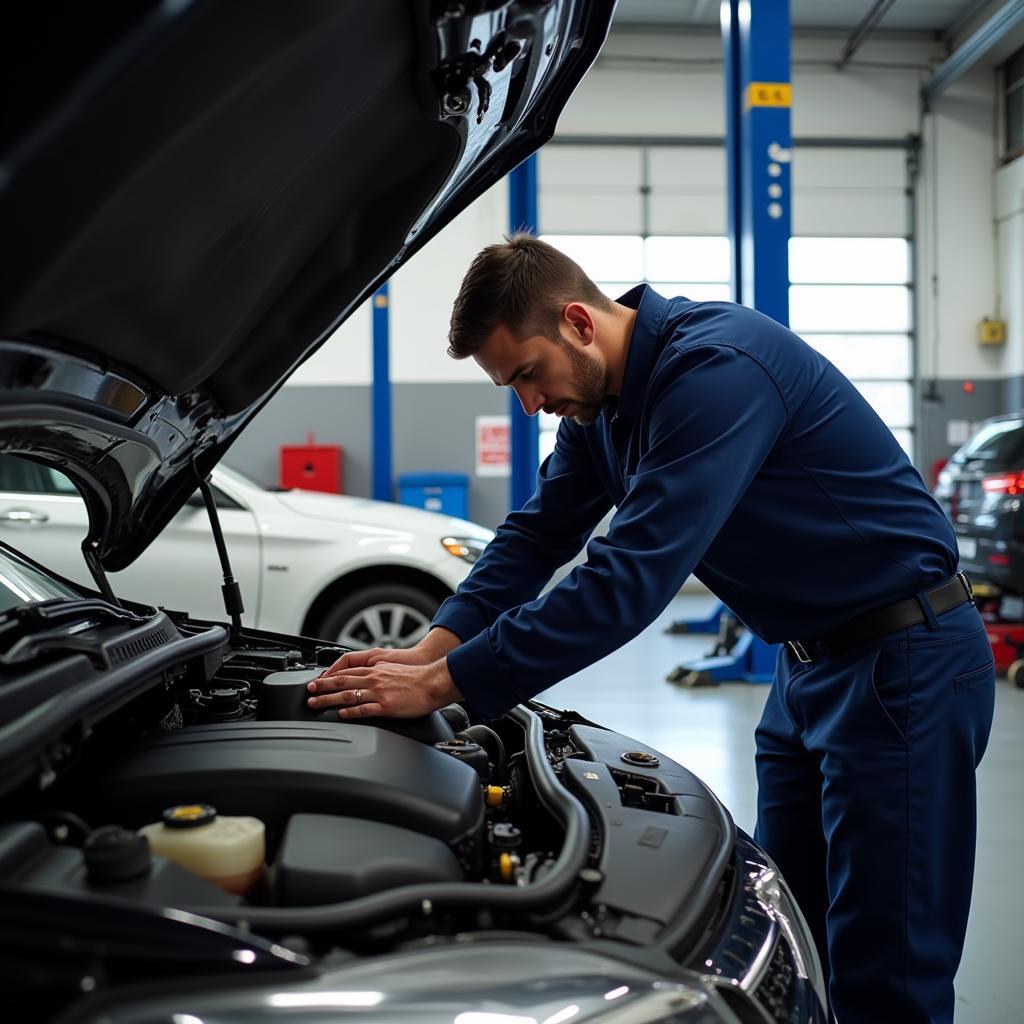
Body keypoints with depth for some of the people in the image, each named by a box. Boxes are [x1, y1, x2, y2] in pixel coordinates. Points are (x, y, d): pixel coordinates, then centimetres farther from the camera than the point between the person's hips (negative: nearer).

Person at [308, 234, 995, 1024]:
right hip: (812, 661, 9)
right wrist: (433, 648, -5)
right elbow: (538, 536, 9)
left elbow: (630, 581, -32)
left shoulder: (715, 368, -26)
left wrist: (445, 684, -27)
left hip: (906, 662, -9)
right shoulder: (601, 401, 4)